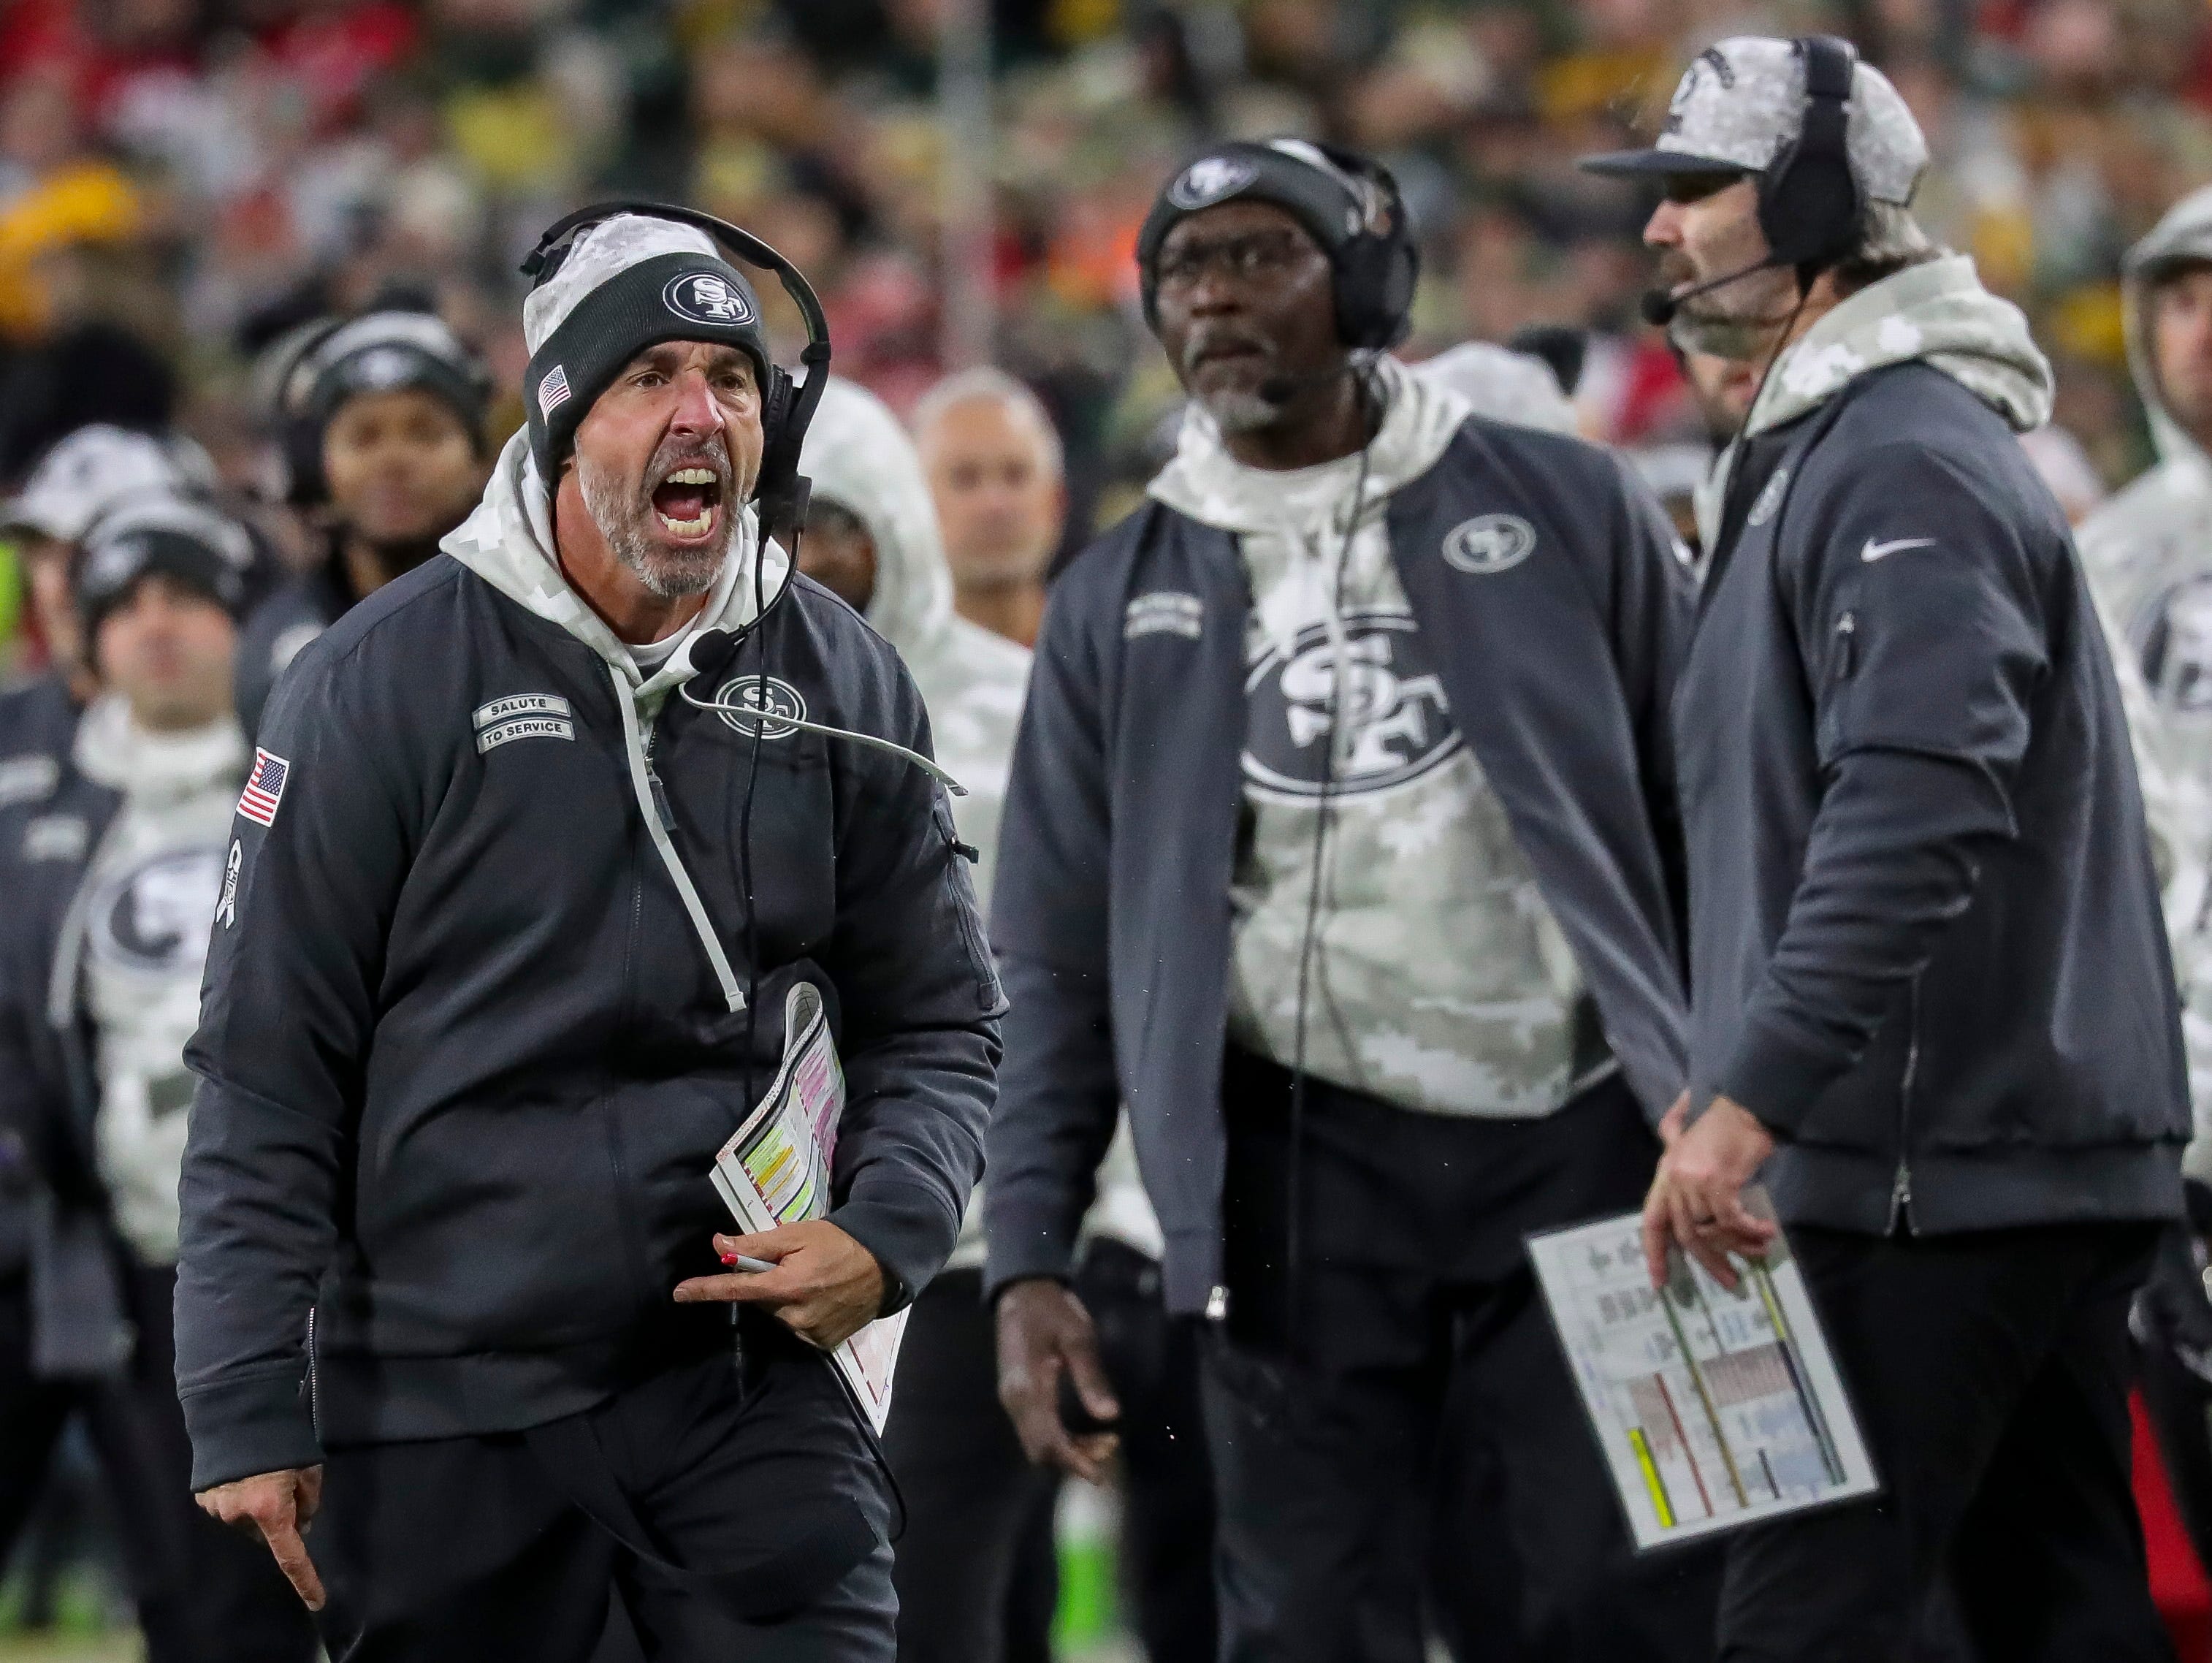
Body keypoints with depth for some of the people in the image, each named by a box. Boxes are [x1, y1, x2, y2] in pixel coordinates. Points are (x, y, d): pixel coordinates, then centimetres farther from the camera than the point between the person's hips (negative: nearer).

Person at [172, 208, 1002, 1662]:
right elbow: (269, 1067, -4)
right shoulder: (389, 677, -4)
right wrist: (249, 1412, -8)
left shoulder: (842, 683, 6)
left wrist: (889, 1234, -8)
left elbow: (939, 1020, 12)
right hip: (443, 1412, -2)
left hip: (751, 1381, 2)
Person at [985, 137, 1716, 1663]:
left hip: (1589, 1137, -1)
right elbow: (1057, 964, 11)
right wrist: (1029, 1258, 1)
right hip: (1306, 1170, 2)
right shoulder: (1119, 603, 12)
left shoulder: (1568, 511, 6)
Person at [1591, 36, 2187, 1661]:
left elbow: (1916, 811, -26)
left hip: (1943, 1178, -10)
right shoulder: (1823, 448, 20)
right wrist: (1731, 1077, 21)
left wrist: (1752, 1097, -29)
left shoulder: (1902, 462, -13)